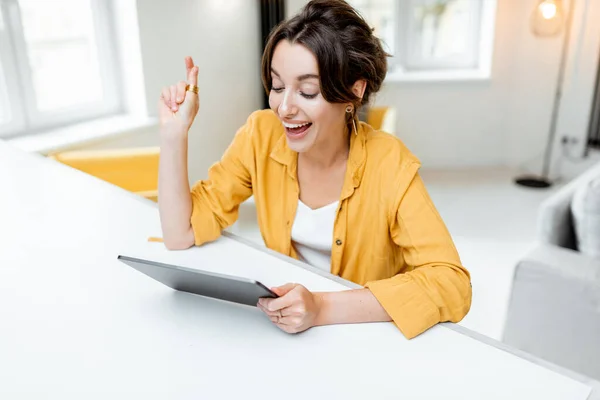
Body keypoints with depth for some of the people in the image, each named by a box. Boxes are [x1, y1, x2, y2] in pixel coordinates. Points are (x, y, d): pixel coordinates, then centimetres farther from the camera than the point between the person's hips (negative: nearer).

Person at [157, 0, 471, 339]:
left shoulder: (388, 165, -20)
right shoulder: (262, 136, -12)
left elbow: (452, 285, -27)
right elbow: (182, 234, -10)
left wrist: (324, 308, -36)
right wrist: (174, 130, -20)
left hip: (369, 336, 0)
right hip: (287, 327, 1)